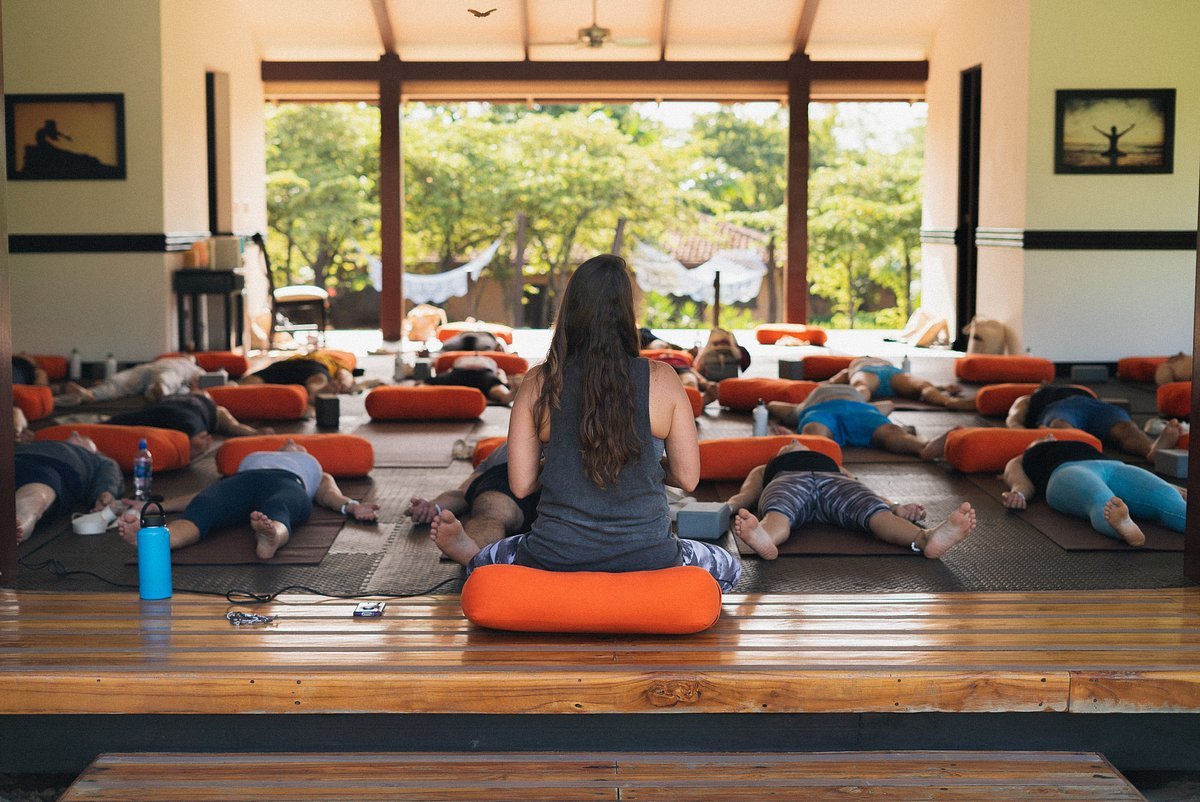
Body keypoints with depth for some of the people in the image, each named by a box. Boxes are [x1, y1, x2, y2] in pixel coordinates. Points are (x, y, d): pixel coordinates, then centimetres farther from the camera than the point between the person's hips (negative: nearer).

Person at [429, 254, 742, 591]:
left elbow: (520, 485, -3)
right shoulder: (662, 380, -8)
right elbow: (687, 478, -2)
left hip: (556, 562, 4)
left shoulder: (539, 384, -6)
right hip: (646, 560, -4)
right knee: (728, 568, 27)